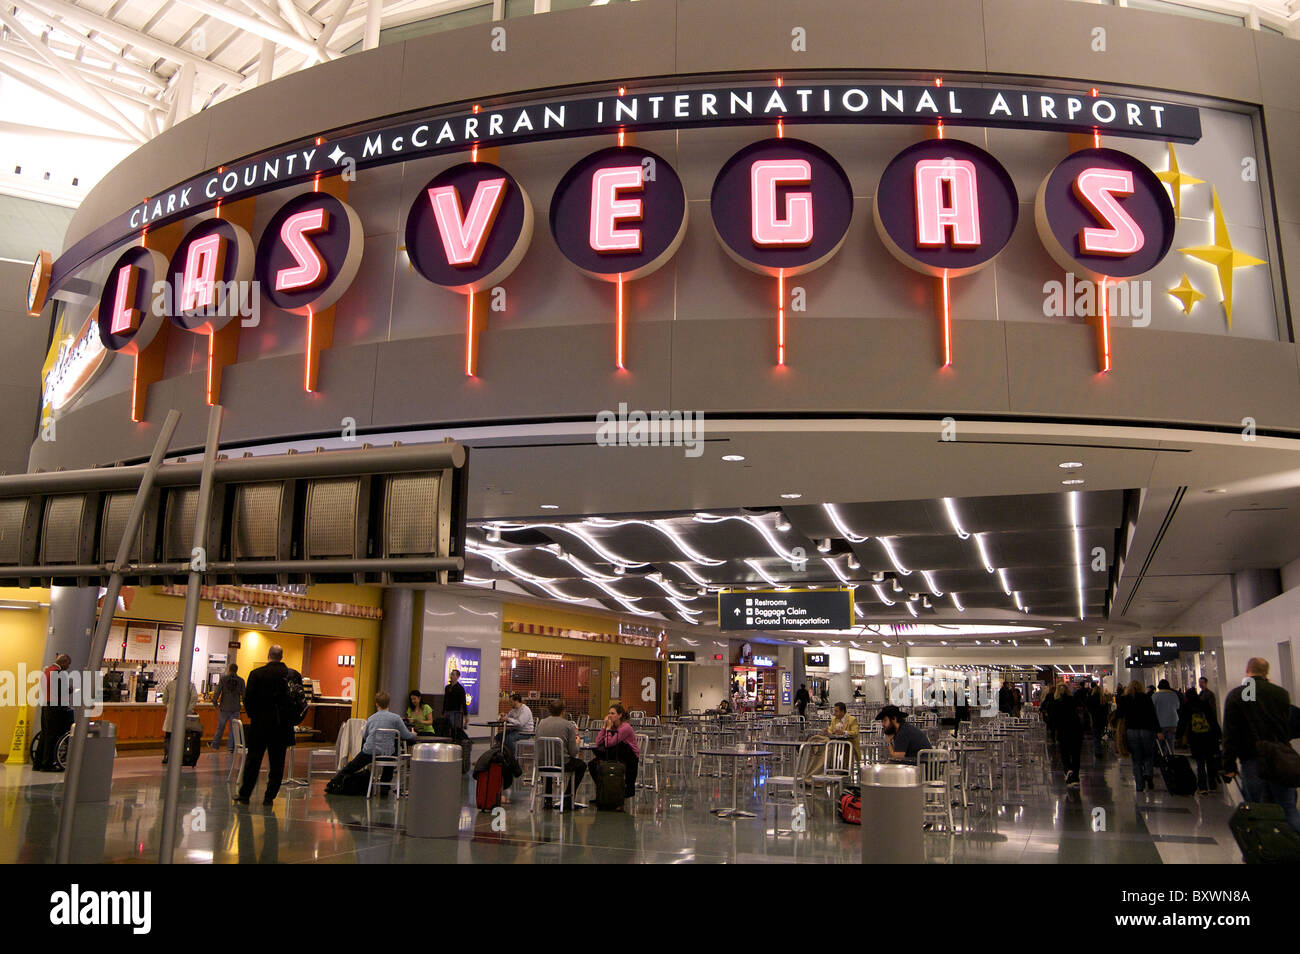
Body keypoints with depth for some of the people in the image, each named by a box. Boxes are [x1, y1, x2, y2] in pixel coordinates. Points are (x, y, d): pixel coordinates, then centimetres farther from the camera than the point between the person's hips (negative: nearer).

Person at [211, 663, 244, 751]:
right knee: (233, 727, 6)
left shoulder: (223, 679, -4)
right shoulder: (241, 680, -1)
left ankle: (215, 744, 19)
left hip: (224, 707, 0)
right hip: (235, 708, 1)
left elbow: (217, 692, -7)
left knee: (220, 727, 12)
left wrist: (215, 703, 6)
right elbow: (243, 695, 0)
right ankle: (231, 747, 6)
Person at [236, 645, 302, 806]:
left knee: (253, 759, 9)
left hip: (260, 723, -1)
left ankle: (244, 794, 12)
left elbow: (248, 698, -6)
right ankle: (270, 796, 9)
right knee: (277, 762, 8)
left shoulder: (256, 674, -7)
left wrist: (252, 715, 10)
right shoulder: (294, 675, -1)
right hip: (283, 725, 1)